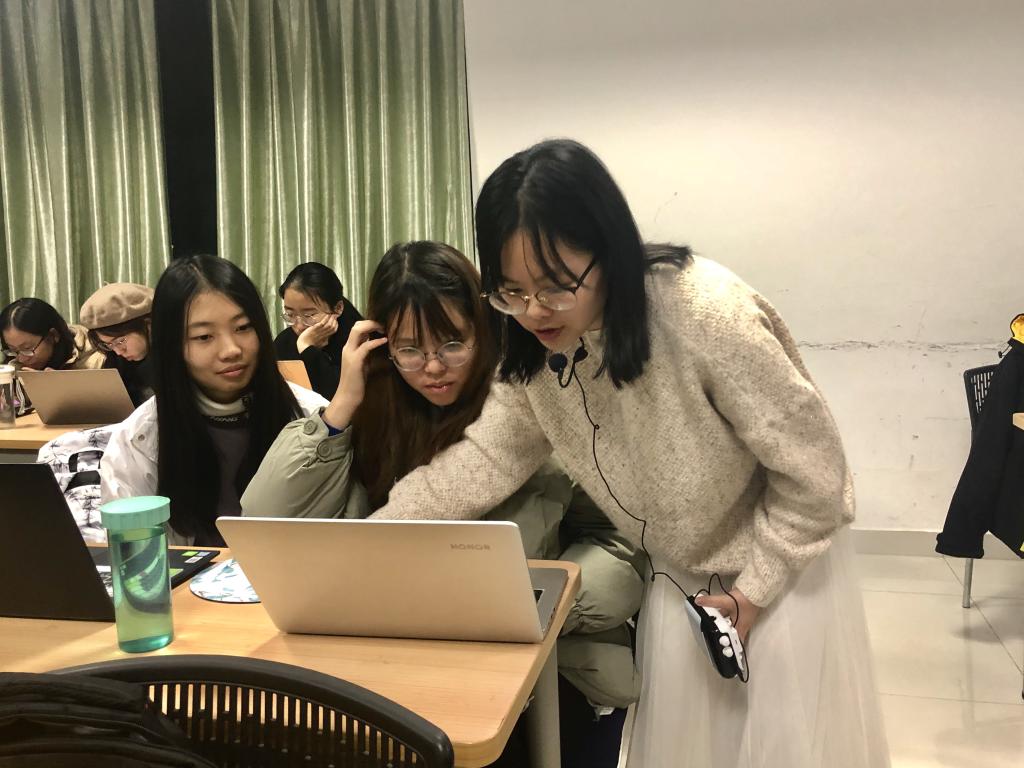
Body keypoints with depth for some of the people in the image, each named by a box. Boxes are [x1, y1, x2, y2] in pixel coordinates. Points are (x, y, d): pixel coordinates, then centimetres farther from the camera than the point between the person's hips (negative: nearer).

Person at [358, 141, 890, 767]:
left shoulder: (708, 316, -34)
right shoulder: (537, 347, -16)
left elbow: (811, 468, -24)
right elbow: (487, 457, -12)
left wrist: (753, 589, -14)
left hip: (783, 560, -4)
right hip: (679, 573, 5)